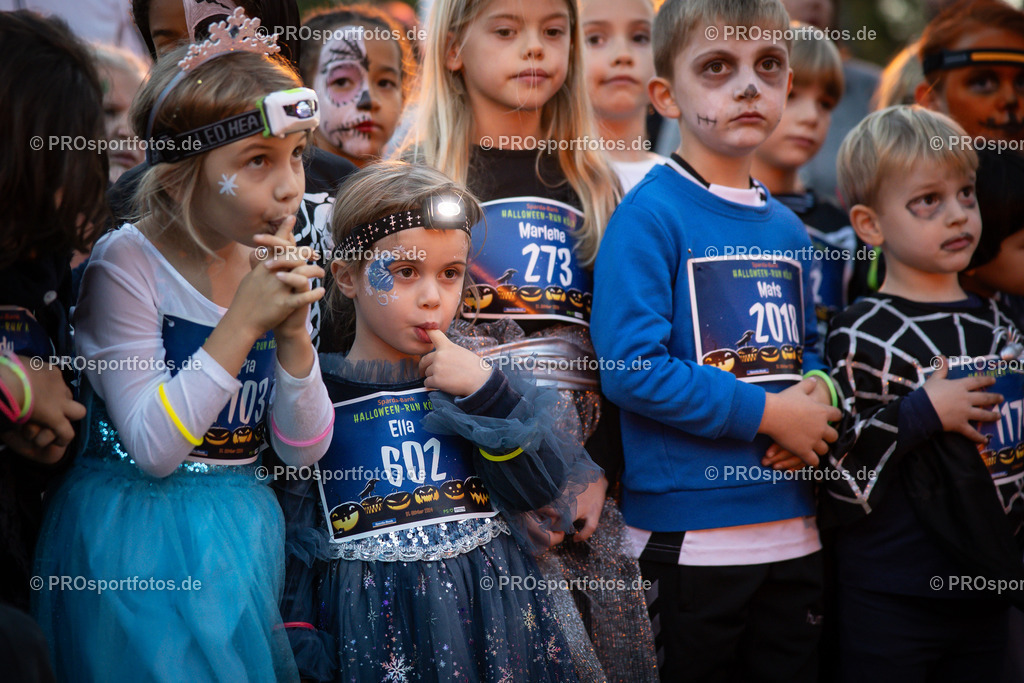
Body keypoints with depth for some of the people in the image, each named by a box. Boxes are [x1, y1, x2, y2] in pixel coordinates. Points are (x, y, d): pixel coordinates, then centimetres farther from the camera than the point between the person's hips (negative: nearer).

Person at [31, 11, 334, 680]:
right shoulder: (128, 265, -15)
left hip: (244, 531, 6)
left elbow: (305, 449, 1)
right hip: (137, 538, -6)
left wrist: (293, 330, -15)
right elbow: (152, 448, -21)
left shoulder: (273, 265, 2)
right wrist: (242, 322, -24)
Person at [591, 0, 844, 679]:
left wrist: (818, 394, -3)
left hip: (793, 531, 7)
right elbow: (631, 368, -20)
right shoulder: (650, 215, -11)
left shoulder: (789, 229, 11)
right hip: (688, 538, -7)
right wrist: (767, 413, -17)